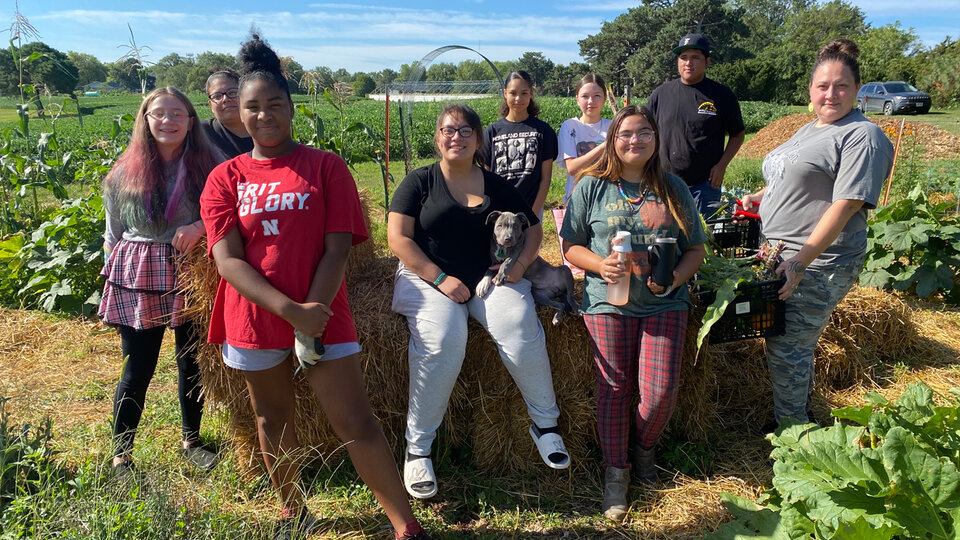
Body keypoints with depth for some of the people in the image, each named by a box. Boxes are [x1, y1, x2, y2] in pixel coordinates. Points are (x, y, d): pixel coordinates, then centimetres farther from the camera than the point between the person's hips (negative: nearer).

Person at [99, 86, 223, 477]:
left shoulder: (209, 165, -2)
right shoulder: (126, 172, 0)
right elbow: (113, 234, 8)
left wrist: (202, 225, -21)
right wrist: (113, 276, 10)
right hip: (139, 279, -1)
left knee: (192, 361, 12)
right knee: (138, 370, 3)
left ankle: (191, 440, 31)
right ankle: (120, 456, 20)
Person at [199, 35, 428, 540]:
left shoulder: (326, 166, -1)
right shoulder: (225, 178, 3)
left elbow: (338, 249, -6)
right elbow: (228, 259, -7)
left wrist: (314, 313, -16)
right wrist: (291, 311, -19)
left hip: (322, 317, -3)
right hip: (255, 319, 3)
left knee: (356, 423, -5)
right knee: (273, 421, 16)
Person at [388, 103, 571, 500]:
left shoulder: (497, 187, 12)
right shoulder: (419, 182, 4)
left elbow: (533, 229, 17)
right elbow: (398, 237, -4)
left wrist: (519, 265, -3)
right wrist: (440, 278, -14)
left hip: (489, 277, 2)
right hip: (428, 278, -2)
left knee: (521, 331, -26)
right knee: (441, 341, -32)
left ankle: (545, 423, -4)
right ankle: (417, 448, -17)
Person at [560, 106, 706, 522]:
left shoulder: (673, 189, 8)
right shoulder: (592, 186, 3)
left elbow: (696, 248, 10)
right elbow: (571, 245, 4)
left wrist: (675, 279, -9)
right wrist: (601, 265, -16)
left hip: (664, 304, 1)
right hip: (608, 301, -1)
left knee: (661, 390, -7)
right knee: (614, 388, -1)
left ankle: (644, 447, 24)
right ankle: (615, 472, 16)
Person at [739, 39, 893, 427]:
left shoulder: (862, 136, -11)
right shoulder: (809, 130, 18)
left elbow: (845, 205, -20)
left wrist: (801, 261, -25)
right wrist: (760, 197, 14)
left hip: (817, 265, -8)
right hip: (779, 257, 9)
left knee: (786, 348, -5)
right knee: (795, 346, 16)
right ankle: (797, 420, 31)